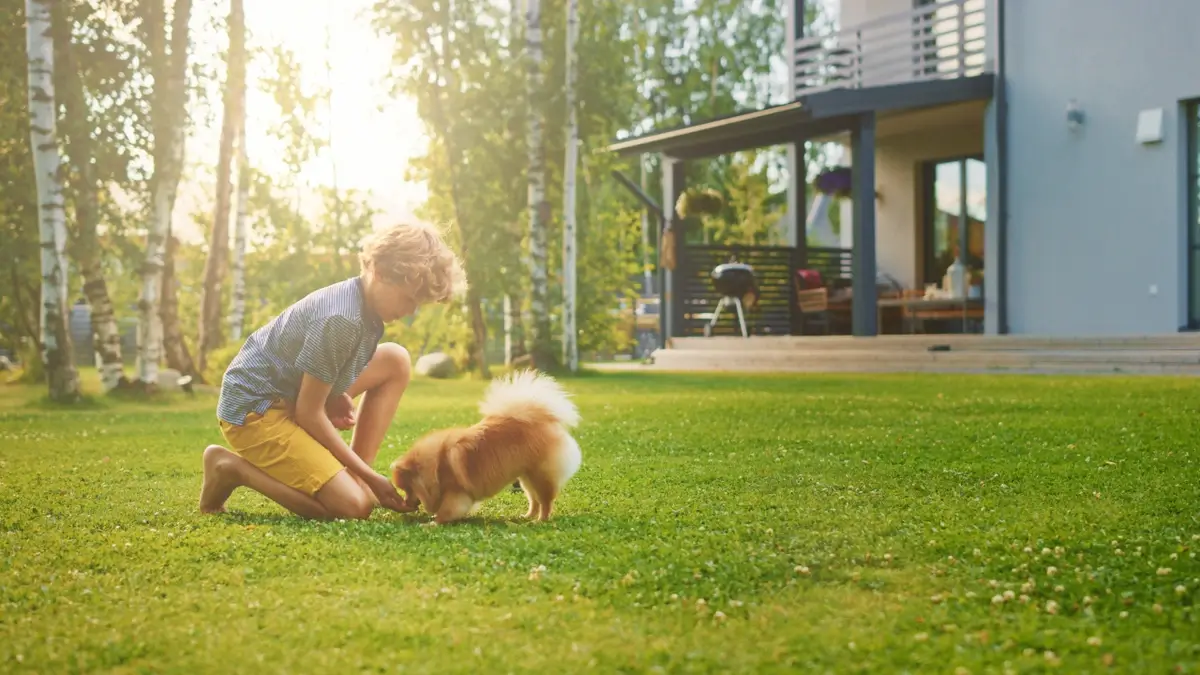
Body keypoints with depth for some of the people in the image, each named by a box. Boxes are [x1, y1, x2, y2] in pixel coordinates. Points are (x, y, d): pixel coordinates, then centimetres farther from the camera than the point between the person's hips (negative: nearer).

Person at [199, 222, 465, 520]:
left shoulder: (365, 305, 1)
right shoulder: (341, 320, -28)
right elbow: (309, 413, -22)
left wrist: (337, 397, -8)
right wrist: (368, 475, -15)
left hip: (291, 396, 10)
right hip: (254, 408, -10)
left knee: (396, 361, 6)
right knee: (355, 506, -19)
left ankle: (352, 477, 5)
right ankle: (232, 467, -5)